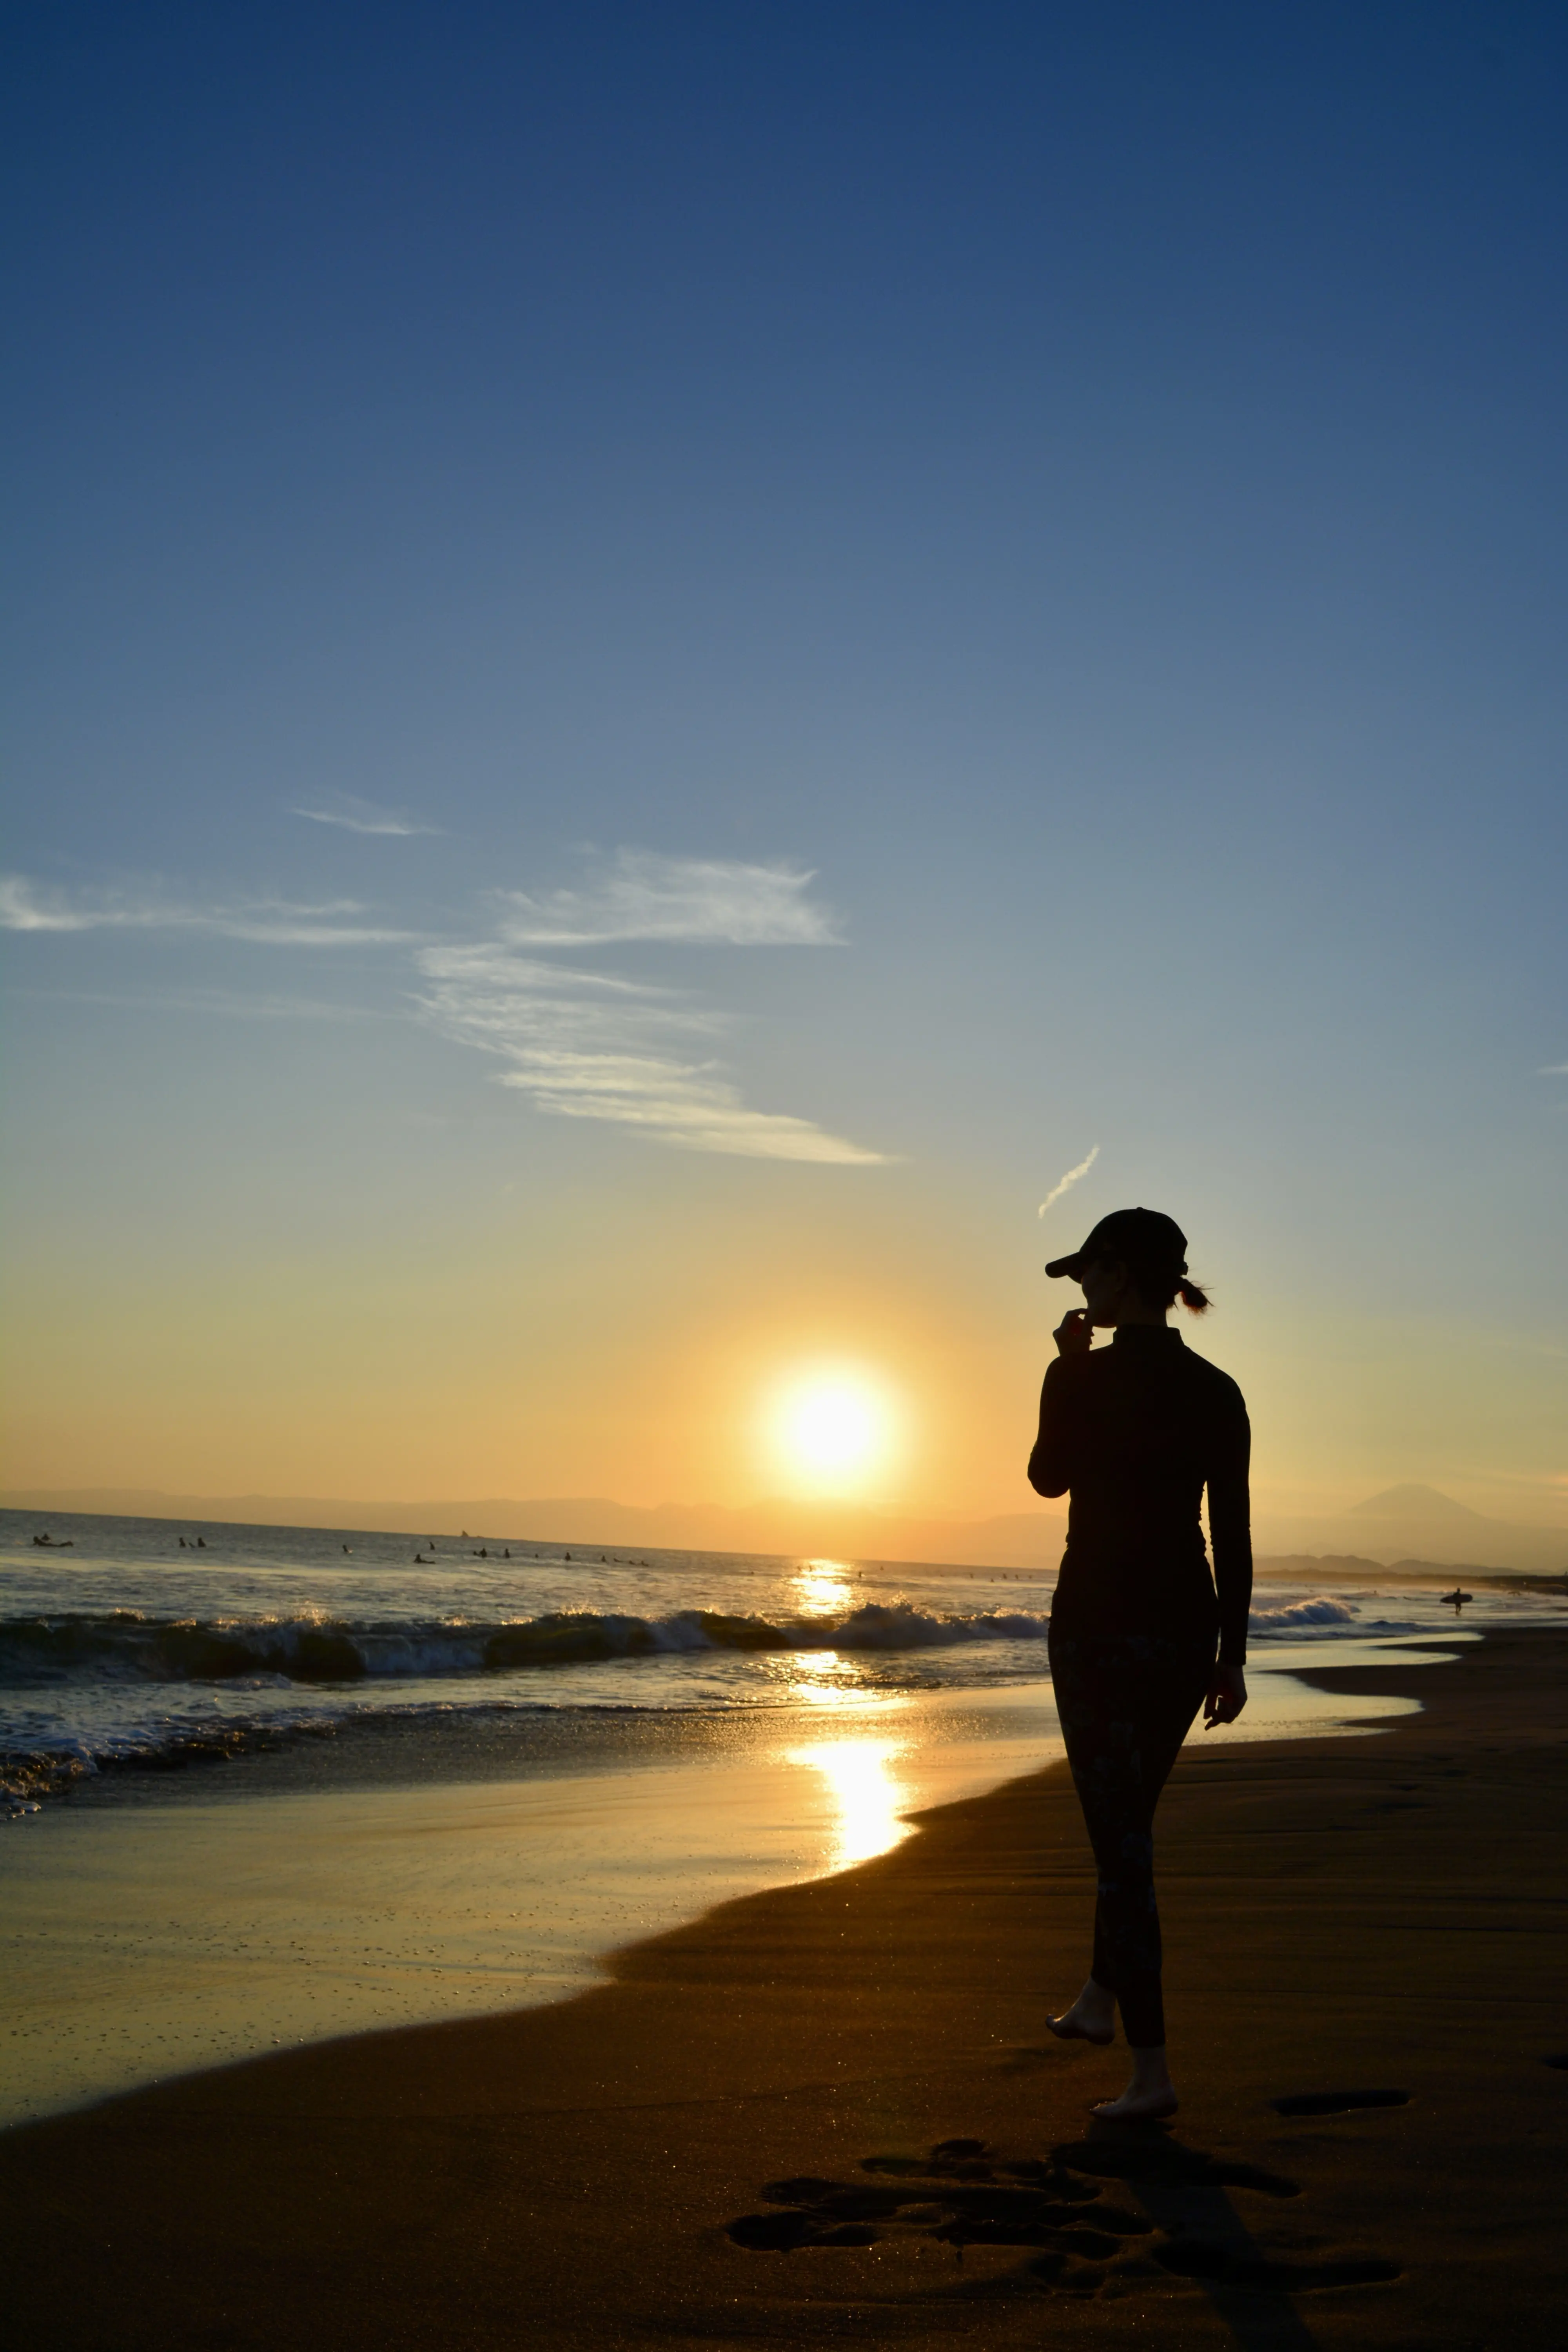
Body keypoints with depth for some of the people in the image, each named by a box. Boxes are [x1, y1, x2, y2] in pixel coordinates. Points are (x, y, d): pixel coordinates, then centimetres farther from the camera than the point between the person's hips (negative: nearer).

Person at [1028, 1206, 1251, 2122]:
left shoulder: (1082, 1376, -12)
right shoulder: (1218, 1391, 3)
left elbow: (1049, 1477, 6)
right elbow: (1234, 1535, 4)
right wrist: (1233, 1657, 10)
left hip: (1100, 1619, -6)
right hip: (1187, 1624, 6)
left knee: (1121, 1836, 0)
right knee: (1128, 1813, 24)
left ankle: (1152, 2072, 2)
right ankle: (1099, 2001, 38)